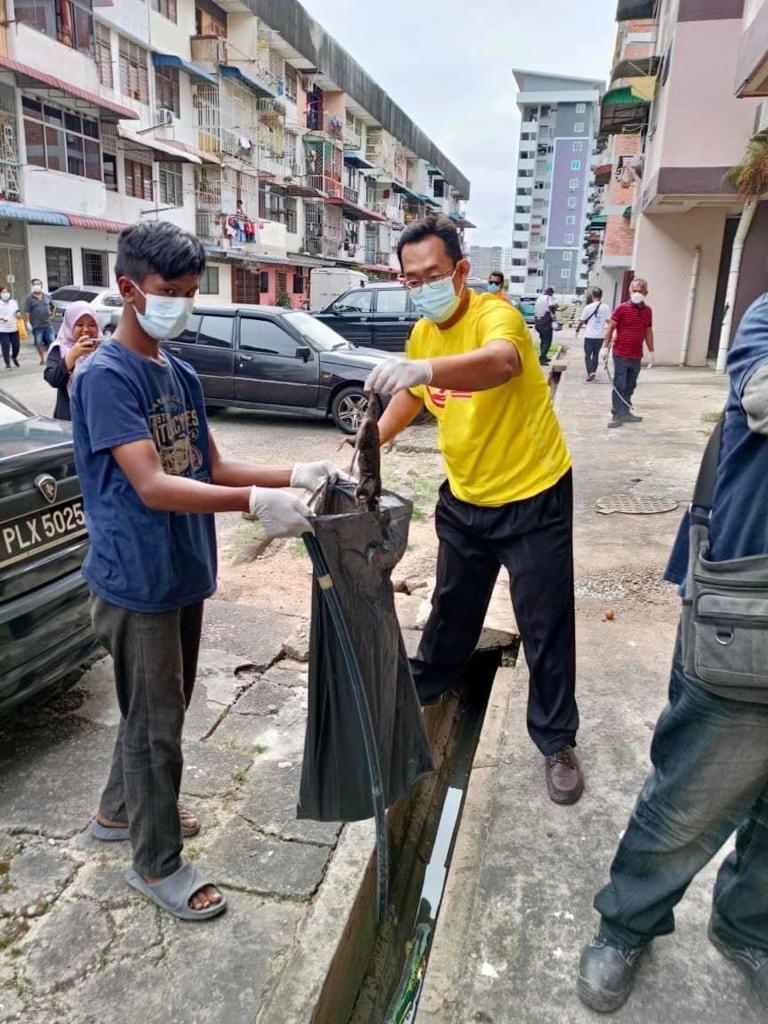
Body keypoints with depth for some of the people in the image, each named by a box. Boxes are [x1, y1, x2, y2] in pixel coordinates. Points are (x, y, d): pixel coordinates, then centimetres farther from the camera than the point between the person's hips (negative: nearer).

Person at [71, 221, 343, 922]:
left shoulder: (182, 376, 8)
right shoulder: (105, 376, -17)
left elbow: (213, 467, 8)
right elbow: (152, 487, -28)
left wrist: (295, 475, -6)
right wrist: (258, 502, -38)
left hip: (183, 573, 8)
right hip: (136, 581, -8)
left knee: (163, 709, 22)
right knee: (156, 722, 5)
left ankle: (121, 810, 45)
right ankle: (158, 863, 26)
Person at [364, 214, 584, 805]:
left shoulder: (494, 315, -20)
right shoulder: (422, 334, 1)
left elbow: (501, 363, -44)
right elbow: (413, 395, 18)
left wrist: (423, 369, -60)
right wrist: (373, 437, 2)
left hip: (533, 497, -6)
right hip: (464, 497, 6)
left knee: (546, 624, 4)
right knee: (452, 606, 21)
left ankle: (557, 742, 22)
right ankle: (427, 686, 45)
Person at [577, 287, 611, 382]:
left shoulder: (588, 307, -8)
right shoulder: (606, 307, -3)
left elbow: (582, 321, 0)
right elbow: (608, 321, -4)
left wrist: (577, 330, 15)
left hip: (589, 335, -3)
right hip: (600, 336, 3)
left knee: (587, 355, 3)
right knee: (596, 355, 16)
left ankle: (590, 372, -13)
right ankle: (593, 372, 21)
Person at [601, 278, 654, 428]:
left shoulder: (648, 310, 8)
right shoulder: (622, 308, -7)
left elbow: (648, 331, 16)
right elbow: (610, 328, -4)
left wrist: (651, 352, 17)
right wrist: (605, 347, -9)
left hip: (637, 357, 5)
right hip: (621, 355, -5)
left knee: (630, 387, 12)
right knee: (619, 386, -2)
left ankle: (626, 412, 22)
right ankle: (617, 415, 2)